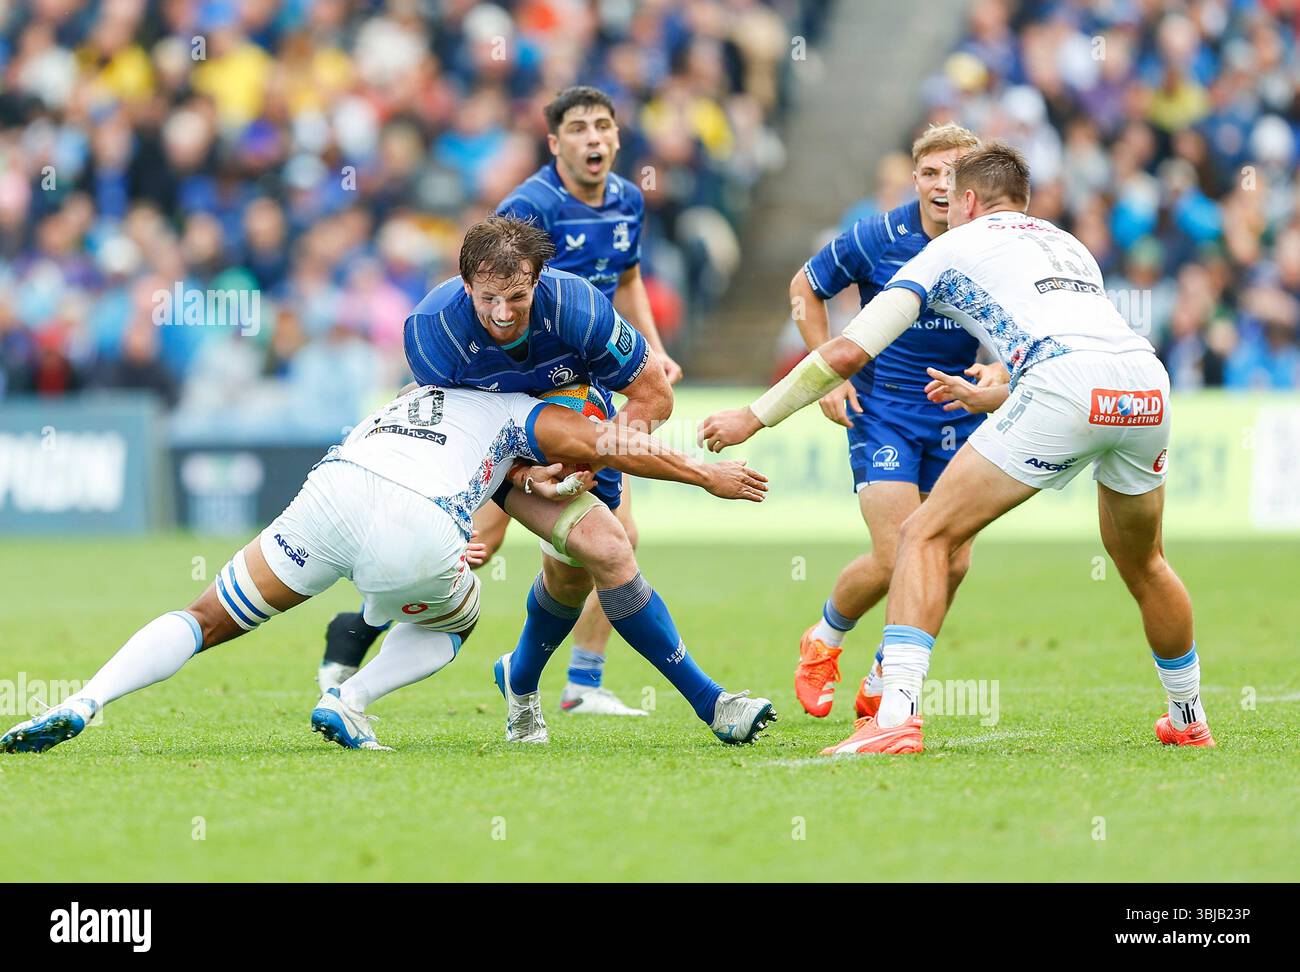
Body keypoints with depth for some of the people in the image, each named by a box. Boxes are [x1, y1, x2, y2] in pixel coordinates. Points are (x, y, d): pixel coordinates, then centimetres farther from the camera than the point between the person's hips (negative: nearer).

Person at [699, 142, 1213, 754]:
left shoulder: (953, 247, 22)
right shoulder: (1069, 246, 37)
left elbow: (850, 350, 14)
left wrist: (755, 417, 22)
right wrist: (982, 398, 63)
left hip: (1066, 390, -6)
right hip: (1148, 383, 6)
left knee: (926, 537, 2)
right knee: (1142, 565, 30)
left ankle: (897, 716, -13)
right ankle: (1189, 721, 40)